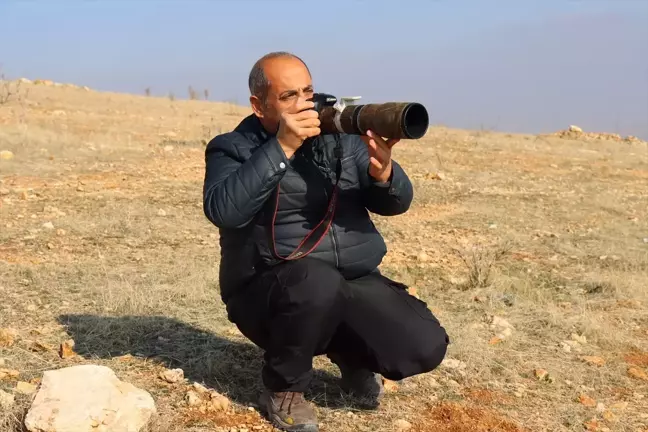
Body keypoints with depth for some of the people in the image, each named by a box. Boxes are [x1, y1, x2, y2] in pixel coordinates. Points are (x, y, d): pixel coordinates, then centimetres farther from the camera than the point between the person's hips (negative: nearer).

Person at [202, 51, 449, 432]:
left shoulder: (341, 137, 9)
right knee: (319, 281, -38)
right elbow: (223, 211, -24)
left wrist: (383, 173, -20)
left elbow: (397, 203, 4)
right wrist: (282, 148, -26)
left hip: (355, 283, 4)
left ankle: (353, 358, 17)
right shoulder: (233, 149, -3)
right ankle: (284, 388, -7)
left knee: (425, 347, -18)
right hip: (272, 289, -3)